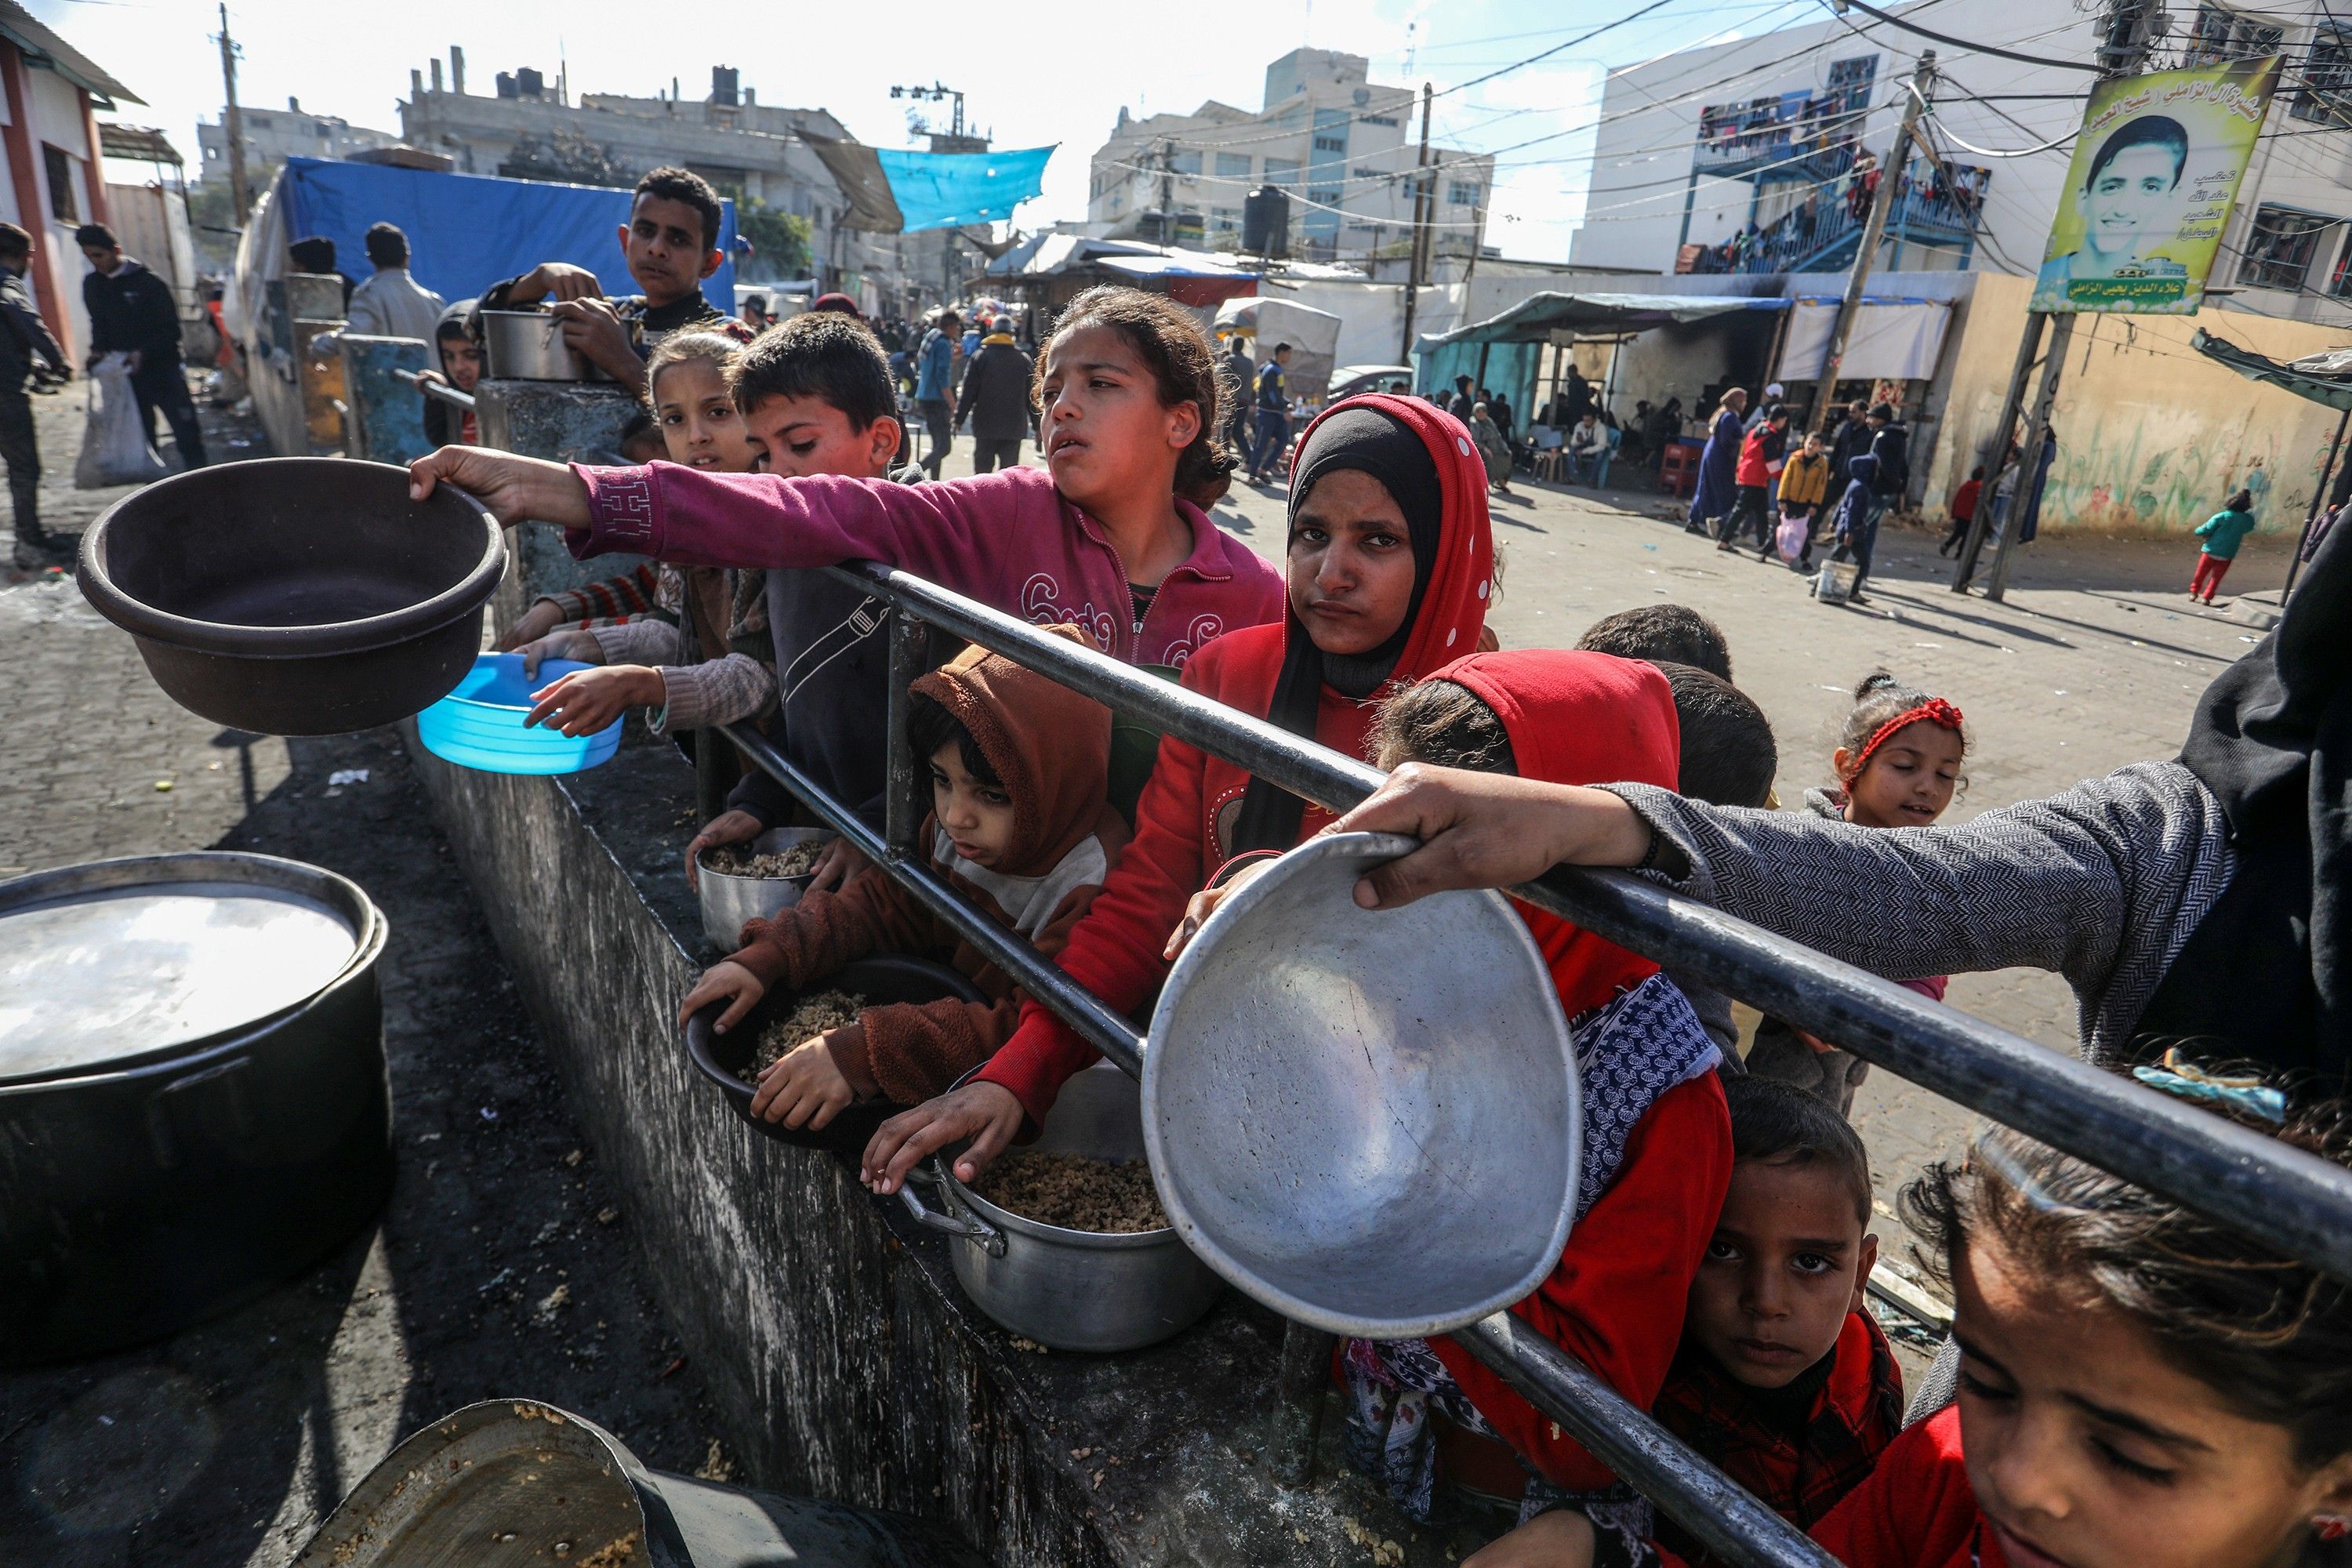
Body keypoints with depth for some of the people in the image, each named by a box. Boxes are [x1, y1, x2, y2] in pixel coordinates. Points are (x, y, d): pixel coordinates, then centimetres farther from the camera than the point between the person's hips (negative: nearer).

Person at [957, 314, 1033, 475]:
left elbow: (968, 392, -4)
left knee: (982, 469, 7)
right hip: (1014, 428, 1)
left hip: (985, 425, -1)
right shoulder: (1024, 360, 5)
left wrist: (959, 419, 1)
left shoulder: (979, 357, 0)